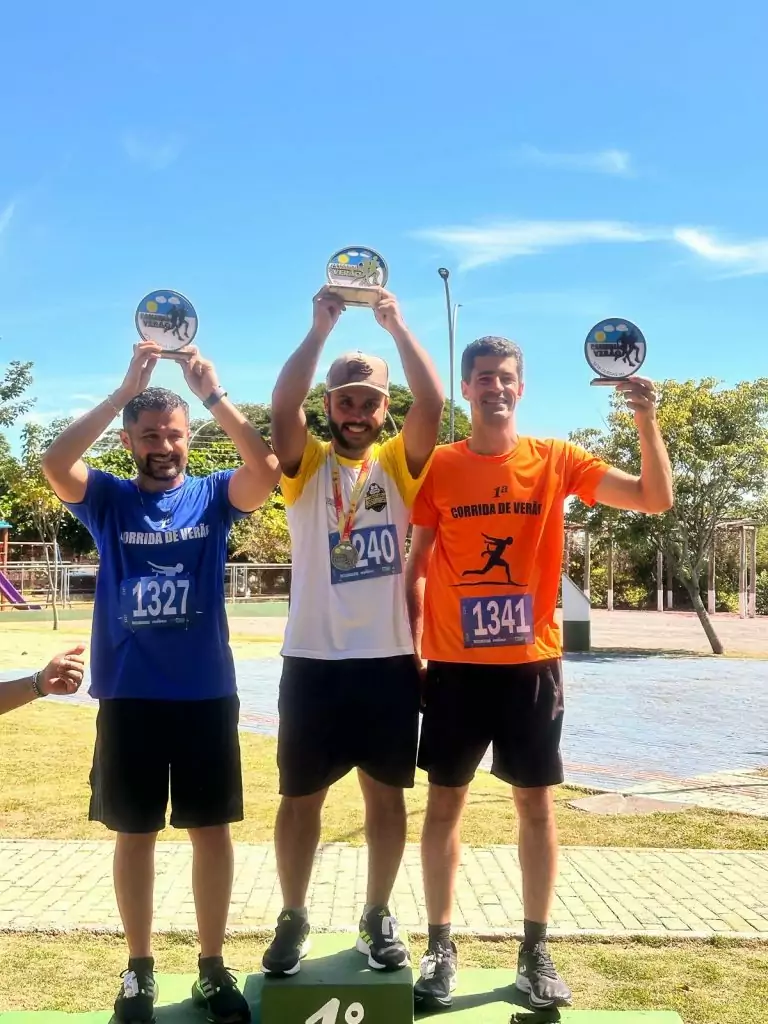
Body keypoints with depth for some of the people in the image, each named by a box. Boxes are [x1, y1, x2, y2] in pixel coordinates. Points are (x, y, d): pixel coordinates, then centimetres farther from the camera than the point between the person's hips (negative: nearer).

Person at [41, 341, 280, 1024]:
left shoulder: (213, 496, 2)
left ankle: (213, 968, 24)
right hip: (128, 695, 0)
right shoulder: (108, 501, 2)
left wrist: (213, 393, -23)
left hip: (207, 693, 0)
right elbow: (56, 464, -18)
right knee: (135, 834, 11)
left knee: (212, 830, 8)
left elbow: (267, 469, -18)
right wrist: (125, 390, -22)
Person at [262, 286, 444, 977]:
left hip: (389, 660, 1)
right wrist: (322, 327, -17)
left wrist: (396, 324, -12)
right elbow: (283, 406, -16)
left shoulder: (400, 462, 5)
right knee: (301, 796, 9)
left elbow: (433, 403, -12)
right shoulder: (306, 464, 3)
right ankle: (293, 919, 28)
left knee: (386, 791, 12)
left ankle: (379, 917, 29)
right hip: (314, 660, -1)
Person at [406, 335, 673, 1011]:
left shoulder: (556, 460, 0)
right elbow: (418, 566, 4)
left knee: (536, 803, 9)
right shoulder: (439, 467, 0)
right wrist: (412, 651, -1)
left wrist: (647, 420, -19)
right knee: (445, 803, 7)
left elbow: (656, 499, -6)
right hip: (455, 665, 0)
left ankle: (536, 951, 23)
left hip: (531, 662, 0)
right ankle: (440, 948, 21)